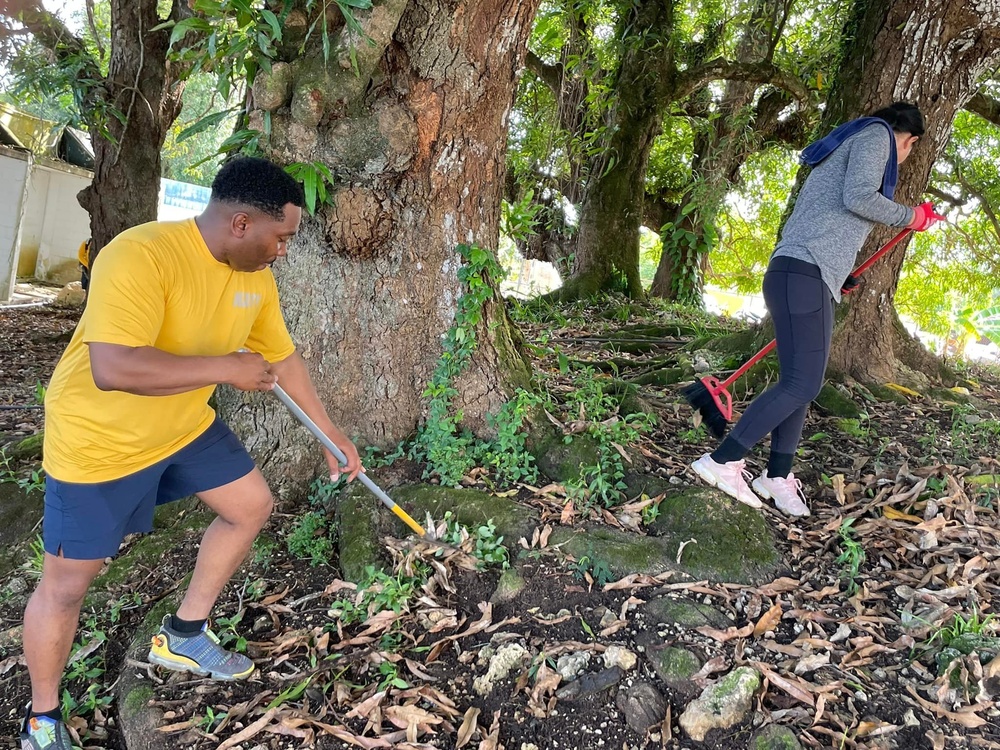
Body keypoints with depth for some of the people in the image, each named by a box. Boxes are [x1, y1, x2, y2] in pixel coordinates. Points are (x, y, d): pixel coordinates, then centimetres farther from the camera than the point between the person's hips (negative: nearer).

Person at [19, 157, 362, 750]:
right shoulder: (140, 255, -32)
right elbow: (113, 368, -41)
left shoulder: (257, 277, -7)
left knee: (251, 505, 10)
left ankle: (185, 636, 29)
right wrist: (227, 366, -33)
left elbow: (284, 358, 4)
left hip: (187, 426, 7)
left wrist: (331, 434, 8)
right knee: (67, 583, 5)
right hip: (99, 438, -7)